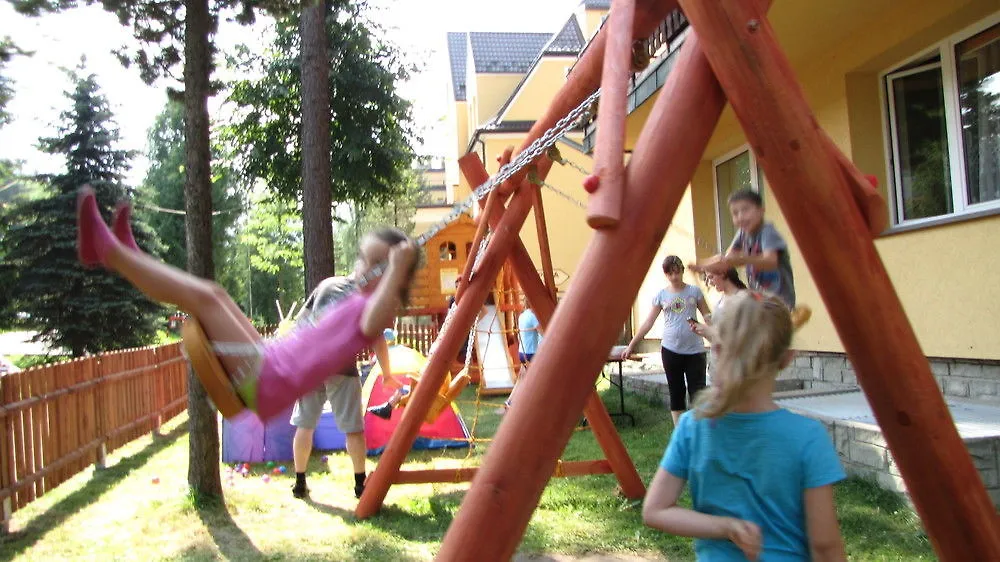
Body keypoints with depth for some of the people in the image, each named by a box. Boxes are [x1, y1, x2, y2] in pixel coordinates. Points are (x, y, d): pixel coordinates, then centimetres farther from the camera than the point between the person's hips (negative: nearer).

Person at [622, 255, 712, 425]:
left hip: (694, 350, -1)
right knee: (676, 393, 8)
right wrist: (631, 346, 2)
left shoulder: (694, 291, 2)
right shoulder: (661, 296, 5)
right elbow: (648, 323, 5)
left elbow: (707, 315, 5)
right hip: (671, 350, 2)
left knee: (698, 392, -3)